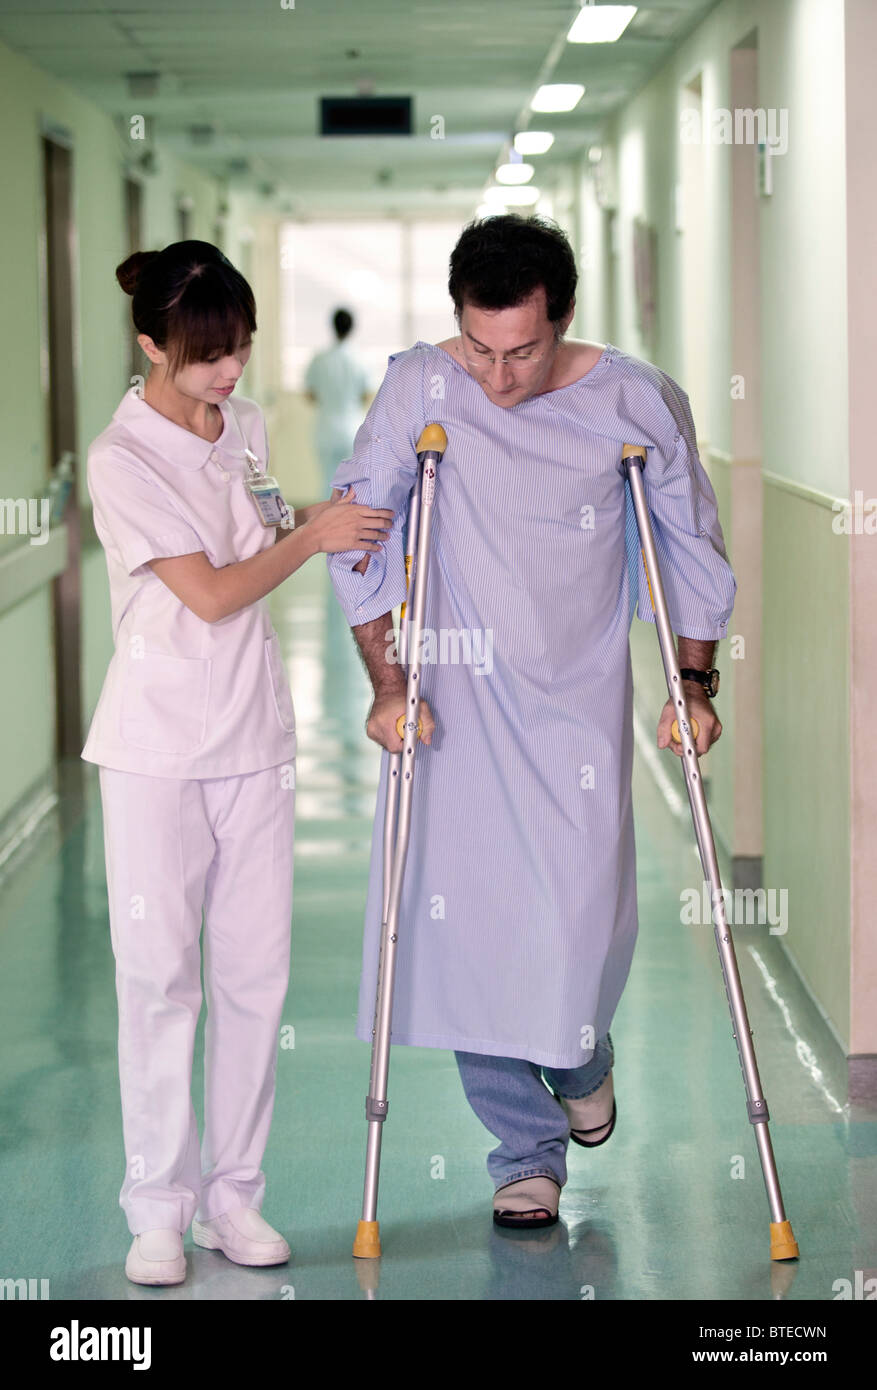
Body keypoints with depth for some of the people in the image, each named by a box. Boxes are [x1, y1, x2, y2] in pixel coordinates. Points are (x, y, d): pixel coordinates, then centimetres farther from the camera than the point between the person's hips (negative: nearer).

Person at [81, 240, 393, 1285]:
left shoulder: (246, 429, 9)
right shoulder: (123, 459, -11)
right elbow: (211, 592, -13)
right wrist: (314, 534, -4)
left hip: (253, 738, 6)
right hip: (156, 747, -5)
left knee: (255, 970, 4)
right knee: (159, 970, -3)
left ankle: (233, 1196, 13)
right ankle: (157, 1209, 4)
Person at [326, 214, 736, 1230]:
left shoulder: (637, 403, -8)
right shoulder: (420, 389, -10)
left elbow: (693, 544, 5)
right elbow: (357, 538, -2)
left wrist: (694, 683, 5)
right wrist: (388, 682, -5)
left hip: (582, 700, 0)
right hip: (458, 702, 0)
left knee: (584, 918, -6)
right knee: (468, 917, -1)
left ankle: (581, 1059, 30)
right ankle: (527, 1151, 13)